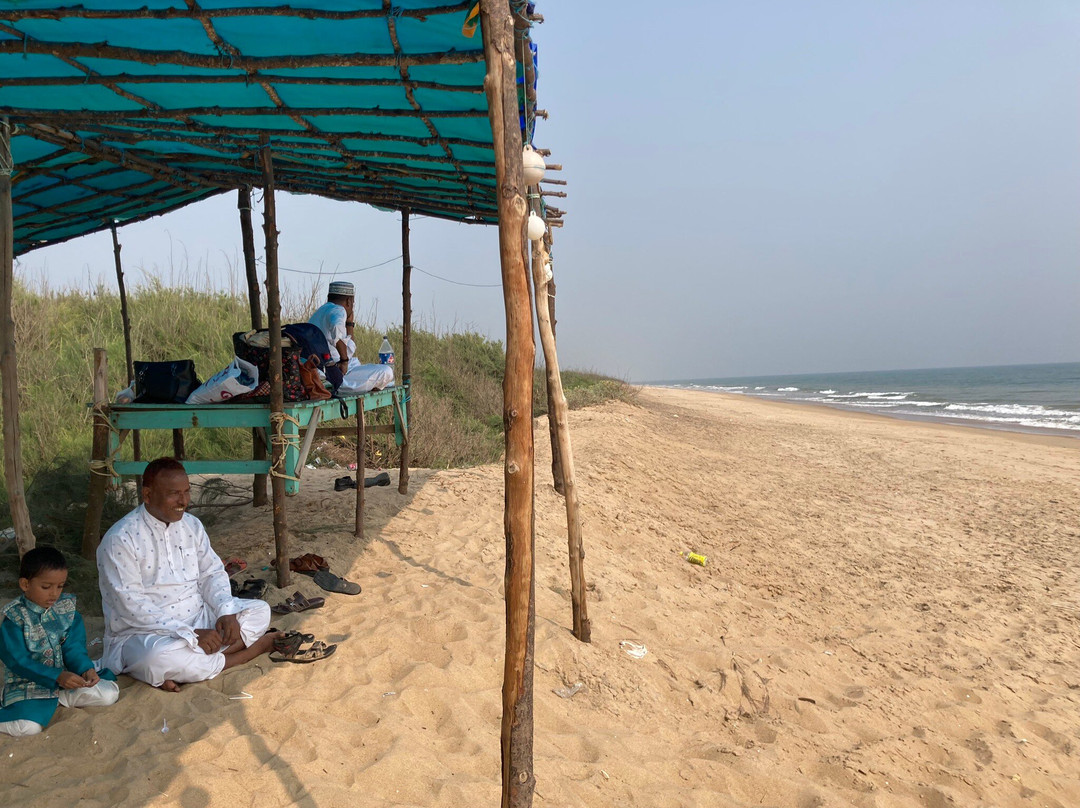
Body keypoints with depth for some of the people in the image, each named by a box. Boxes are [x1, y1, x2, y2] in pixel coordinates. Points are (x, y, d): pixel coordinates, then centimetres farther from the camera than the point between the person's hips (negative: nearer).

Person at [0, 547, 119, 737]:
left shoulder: (67, 608, 1)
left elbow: (74, 647, -1)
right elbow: (18, 660, -17)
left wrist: (86, 669, -22)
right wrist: (58, 676, -27)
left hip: (67, 676, 4)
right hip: (29, 684, -4)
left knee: (109, 694, -10)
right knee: (29, 727, -28)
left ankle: (55, 699, 2)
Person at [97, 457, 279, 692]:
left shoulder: (191, 525, 5)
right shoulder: (120, 540, -17)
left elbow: (213, 572, 9)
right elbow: (132, 606, -22)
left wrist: (226, 611, -12)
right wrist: (191, 635, -26)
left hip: (197, 616, 7)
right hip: (143, 632, -7)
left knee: (260, 610, -3)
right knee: (158, 657, -39)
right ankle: (249, 650, -17)